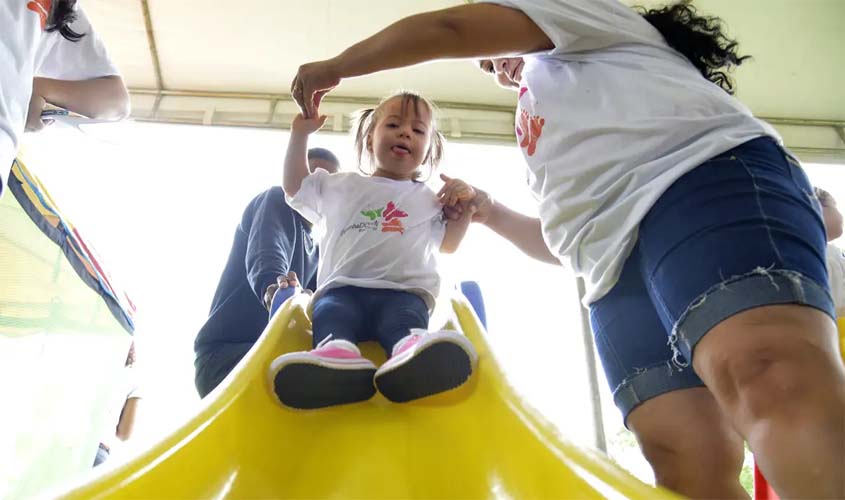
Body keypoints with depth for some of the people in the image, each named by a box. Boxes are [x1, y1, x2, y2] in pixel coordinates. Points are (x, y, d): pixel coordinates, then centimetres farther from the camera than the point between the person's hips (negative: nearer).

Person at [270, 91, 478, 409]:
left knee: (406, 318, -37)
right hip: (342, 288, 1)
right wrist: (300, 134, 27)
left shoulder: (428, 200, 28)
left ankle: (412, 350, -68)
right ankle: (337, 351, -65)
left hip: (404, 292, -1)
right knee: (330, 313, -35)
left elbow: (448, 244, 24)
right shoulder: (343, 186, 28)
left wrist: (465, 205, 9)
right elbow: (294, 186, 32)